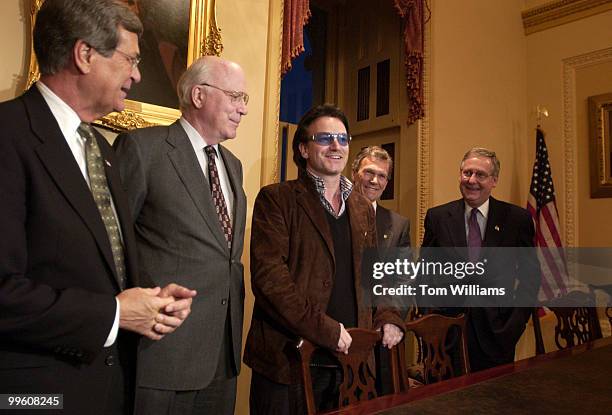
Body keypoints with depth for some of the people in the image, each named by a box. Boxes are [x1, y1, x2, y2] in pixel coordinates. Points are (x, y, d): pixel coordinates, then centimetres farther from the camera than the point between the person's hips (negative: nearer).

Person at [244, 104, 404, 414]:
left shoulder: (362, 208, 13)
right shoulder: (276, 199, -6)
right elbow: (268, 274, -16)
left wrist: (387, 317, 3)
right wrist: (325, 329, -19)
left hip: (349, 355, 5)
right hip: (288, 356, -5)